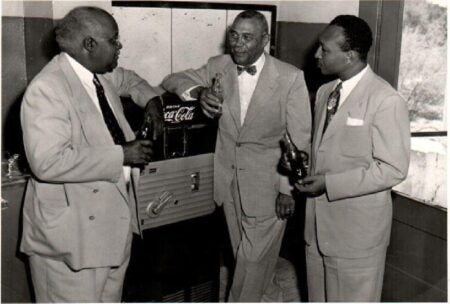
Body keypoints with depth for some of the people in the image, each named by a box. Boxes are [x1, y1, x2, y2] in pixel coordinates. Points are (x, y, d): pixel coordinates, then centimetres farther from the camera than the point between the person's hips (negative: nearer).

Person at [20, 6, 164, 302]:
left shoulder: (101, 75, 5)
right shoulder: (47, 89, -22)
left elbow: (128, 79, 29)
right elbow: (48, 161, -30)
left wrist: (151, 100, 9)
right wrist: (121, 155, -25)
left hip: (115, 217, 9)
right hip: (73, 231, -9)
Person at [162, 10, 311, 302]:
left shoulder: (290, 78, -12)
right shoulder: (219, 66, 0)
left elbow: (300, 140, -9)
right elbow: (173, 80, 7)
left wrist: (289, 189, -10)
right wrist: (200, 91, -14)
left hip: (268, 184, -4)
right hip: (230, 179, 5)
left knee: (253, 258, 3)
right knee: (244, 254, 19)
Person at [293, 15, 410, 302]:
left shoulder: (386, 101, -18)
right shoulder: (325, 92, 6)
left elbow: (393, 169, -20)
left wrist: (329, 183, -21)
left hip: (357, 228, -7)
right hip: (318, 222, 7)